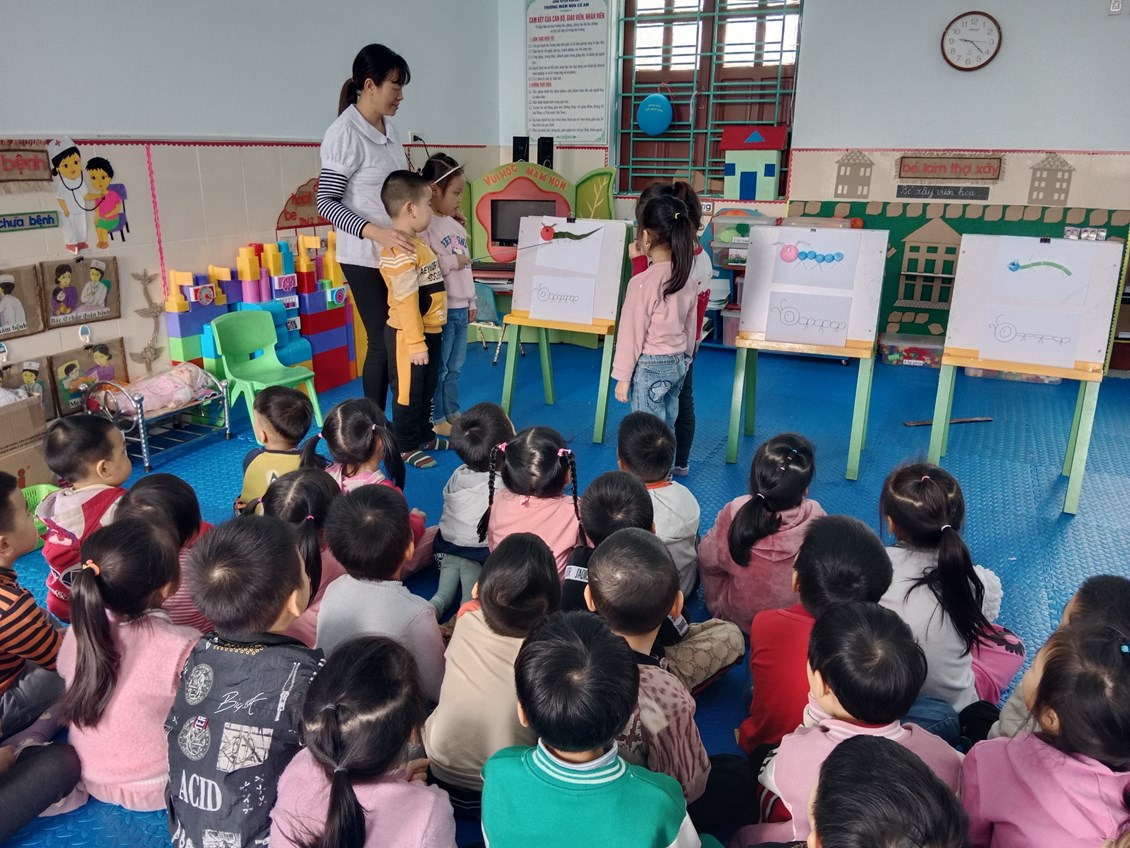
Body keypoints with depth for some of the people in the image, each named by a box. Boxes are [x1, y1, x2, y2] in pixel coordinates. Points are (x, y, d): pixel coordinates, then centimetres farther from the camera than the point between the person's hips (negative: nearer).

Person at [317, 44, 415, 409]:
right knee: (382, 342, 0)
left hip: (398, 252, 7)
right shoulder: (344, 134, -14)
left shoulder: (390, 129, 9)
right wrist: (377, 233, -28)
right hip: (365, 257, -7)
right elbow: (326, 203, -16)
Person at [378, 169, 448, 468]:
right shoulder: (400, 251, -22)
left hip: (429, 331, 10)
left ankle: (424, 436, 35)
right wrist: (416, 343, -24)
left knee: (427, 390, 21)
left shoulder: (417, 242, 11)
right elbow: (406, 302, -25)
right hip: (409, 335, -10)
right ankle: (406, 447, 16)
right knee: (408, 393, 4)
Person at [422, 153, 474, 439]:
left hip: (460, 307, 8)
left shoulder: (457, 226, 12)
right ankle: (436, 419, 13)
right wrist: (452, 260, -17)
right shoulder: (424, 225, -15)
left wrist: (471, 301, 18)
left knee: (455, 366, 16)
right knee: (438, 367, 2)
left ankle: (453, 412, 28)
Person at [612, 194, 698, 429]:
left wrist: (623, 376, -7)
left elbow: (632, 333, -15)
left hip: (650, 367, -7)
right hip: (677, 364, 7)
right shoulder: (687, 279, 2)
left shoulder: (642, 282, -19)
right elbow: (690, 328, 11)